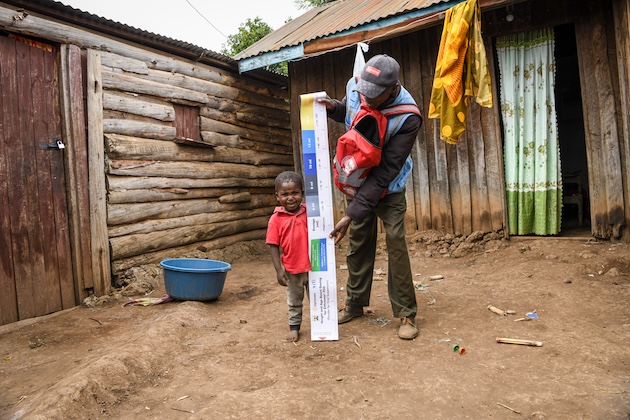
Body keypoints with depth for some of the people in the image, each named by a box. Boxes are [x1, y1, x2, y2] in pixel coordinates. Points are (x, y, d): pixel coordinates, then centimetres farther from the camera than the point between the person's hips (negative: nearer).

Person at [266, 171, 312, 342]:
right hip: (291, 269, -1)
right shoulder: (276, 219, -11)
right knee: (294, 301, 18)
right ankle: (294, 326, 36)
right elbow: (273, 245, -9)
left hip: (312, 266, 1)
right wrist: (279, 269, -12)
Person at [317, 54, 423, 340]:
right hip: (359, 181, 5)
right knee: (357, 243, 9)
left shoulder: (407, 118, -31)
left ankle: (406, 314, 5)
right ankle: (355, 303, 24)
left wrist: (352, 213, -34)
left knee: (396, 244, -10)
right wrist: (333, 108, -14)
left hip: (388, 188, -4)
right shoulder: (354, 87, -15)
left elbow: (385, 172, -32)